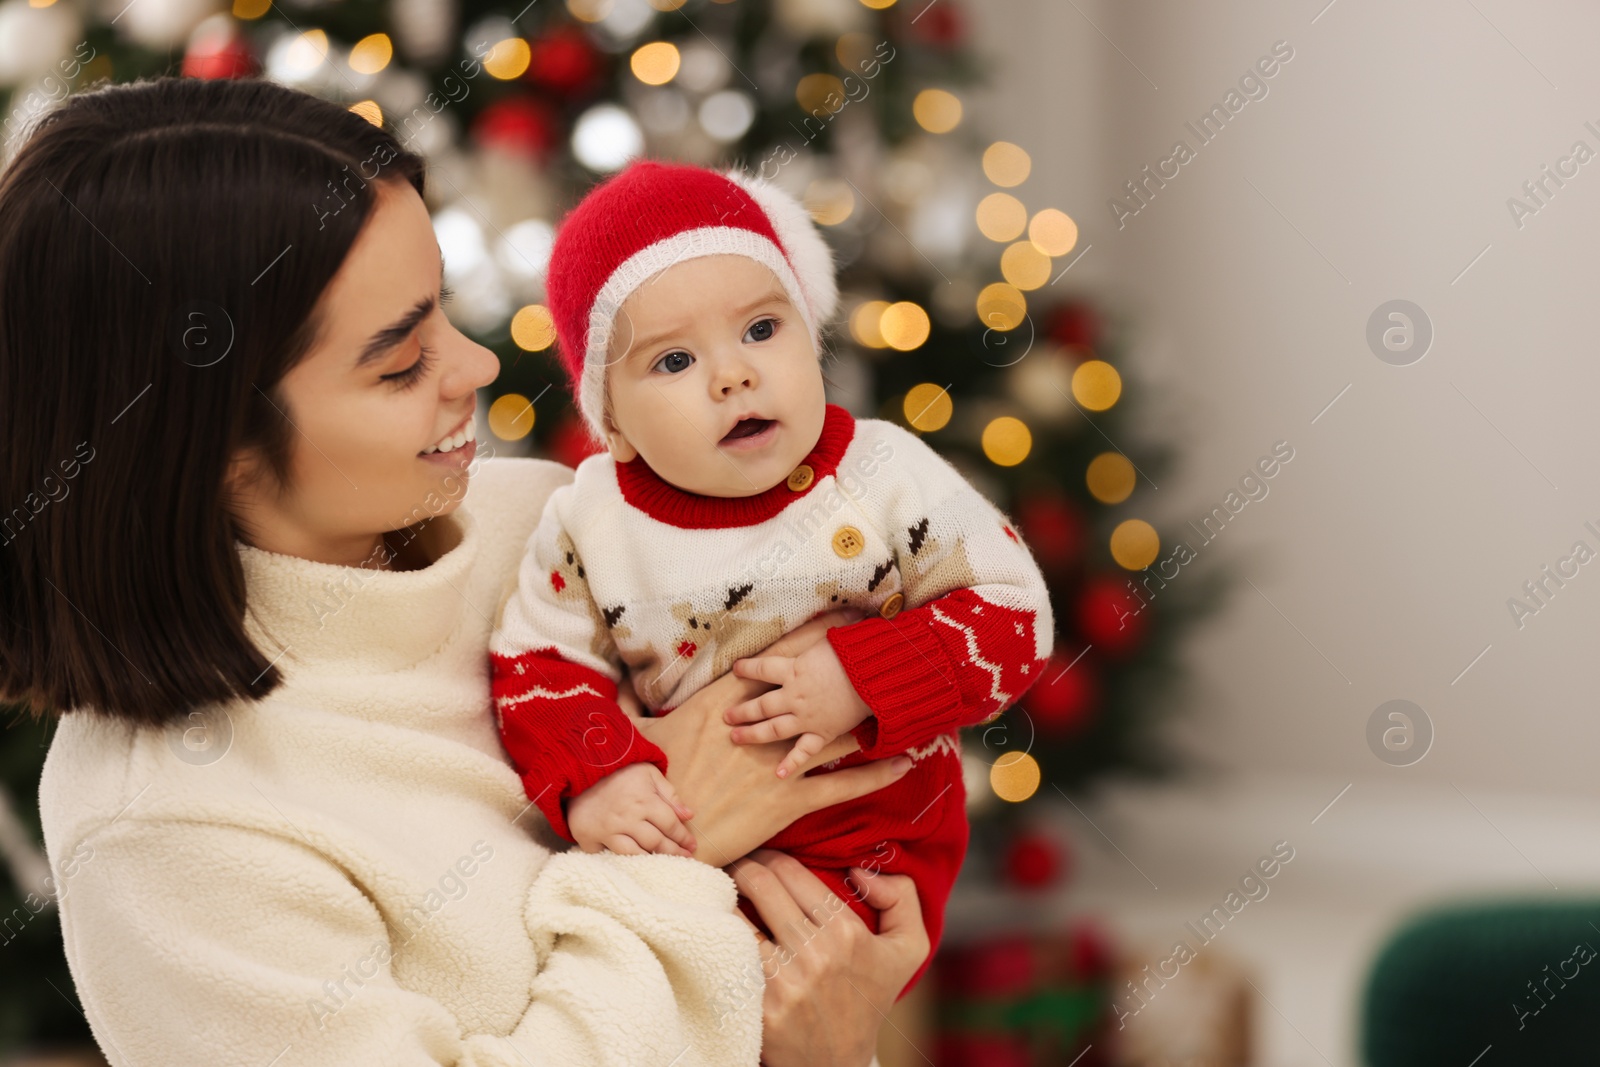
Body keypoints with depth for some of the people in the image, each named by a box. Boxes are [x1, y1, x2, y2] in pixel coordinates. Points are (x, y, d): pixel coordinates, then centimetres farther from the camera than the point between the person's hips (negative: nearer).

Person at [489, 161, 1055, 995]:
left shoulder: (885, 479, -14)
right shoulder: (591, 524, -8)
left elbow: (1013, 612, -11)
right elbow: (539, 664, -2)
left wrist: (862, 682, -24)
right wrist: (587, 782, -22)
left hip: (862, 839, -3)